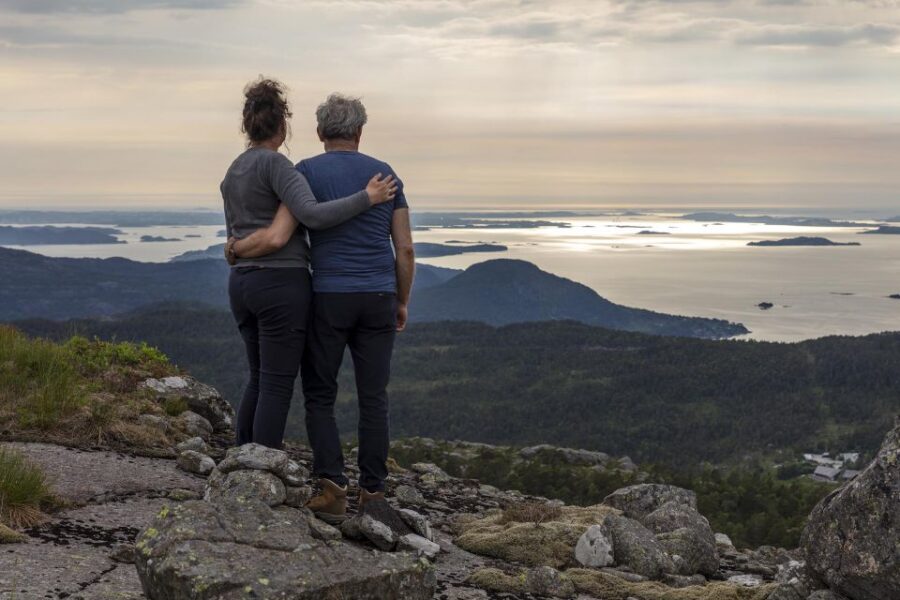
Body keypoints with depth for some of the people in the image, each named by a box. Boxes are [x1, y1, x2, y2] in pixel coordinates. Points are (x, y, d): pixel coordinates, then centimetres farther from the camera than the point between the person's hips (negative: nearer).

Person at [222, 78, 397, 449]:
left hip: (242, 284, 9)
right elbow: (313, 216, -25)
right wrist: (367, 198, -16)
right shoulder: (275, 164, -13)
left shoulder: (234, 173, 13)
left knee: (261, 380, 19)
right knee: (278, 386, -2)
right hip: (282, 286, -9)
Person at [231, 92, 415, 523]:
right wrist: (402, 302, 17)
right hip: (377, 300, 3)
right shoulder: (385, 174, 6)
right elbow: (405, 249, 5)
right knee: (373, 399, 9)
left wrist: (235, 249, 8)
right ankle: (372, 493, 10)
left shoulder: (305, 173, -4)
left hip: (329, 298, -2)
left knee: (320, 397, 8)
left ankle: (333, 489, -6)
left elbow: (275, 238, -14)